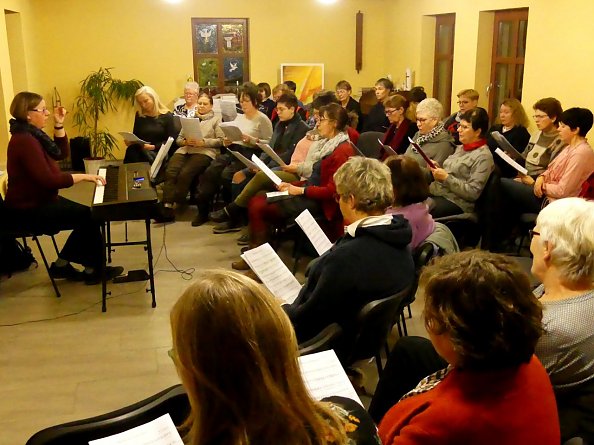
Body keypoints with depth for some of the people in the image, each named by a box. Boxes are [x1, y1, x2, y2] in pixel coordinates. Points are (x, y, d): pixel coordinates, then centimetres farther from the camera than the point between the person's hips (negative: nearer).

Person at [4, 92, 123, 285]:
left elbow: (62, 154, 14)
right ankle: (94, 268, 6)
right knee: (90, 217, -8)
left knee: (87, 216, 3)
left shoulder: (32, 135, 8)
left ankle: (62, 264, 11)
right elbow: (48, 180, -29)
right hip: (30, 210, -10)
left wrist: (59, 125, 4)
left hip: (39, 201, 10)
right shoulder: (24, 141, -24)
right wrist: (83, 177, -23)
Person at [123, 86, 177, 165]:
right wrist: (130, 141, -2)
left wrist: (154, 147, -16)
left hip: (159, 153, -3)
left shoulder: (166, 116, 4)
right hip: (141, 151, 4)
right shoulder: (139, 115, 17)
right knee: (131, 150, -34)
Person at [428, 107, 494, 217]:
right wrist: (438, 168, 3)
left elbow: (472, 193, -16)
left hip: (456, 203, -8)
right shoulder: (460, 148, 15)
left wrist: (446, 178, -18)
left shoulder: (483, 156, -10)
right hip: (436, 192, 8)